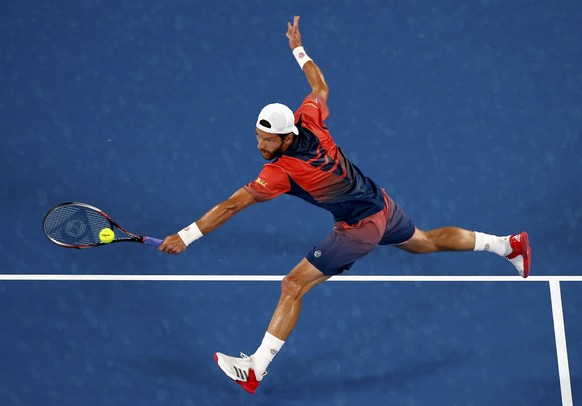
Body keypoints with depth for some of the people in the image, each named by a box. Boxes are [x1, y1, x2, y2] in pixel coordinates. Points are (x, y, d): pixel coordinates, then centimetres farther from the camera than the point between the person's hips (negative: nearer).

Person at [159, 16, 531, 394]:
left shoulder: (280, 171, -29)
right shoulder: (309, 121, -12)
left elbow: (231, 206, -31)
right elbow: (321, 86, 10)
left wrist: (185, 237, -32)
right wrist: (298, 48, 20)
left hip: (360, 228, -8)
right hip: (383, 204, 8)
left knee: (293, 286, -9)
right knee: (426, 242, 34)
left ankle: (255, 369, -10)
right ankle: (509, 244, 48)